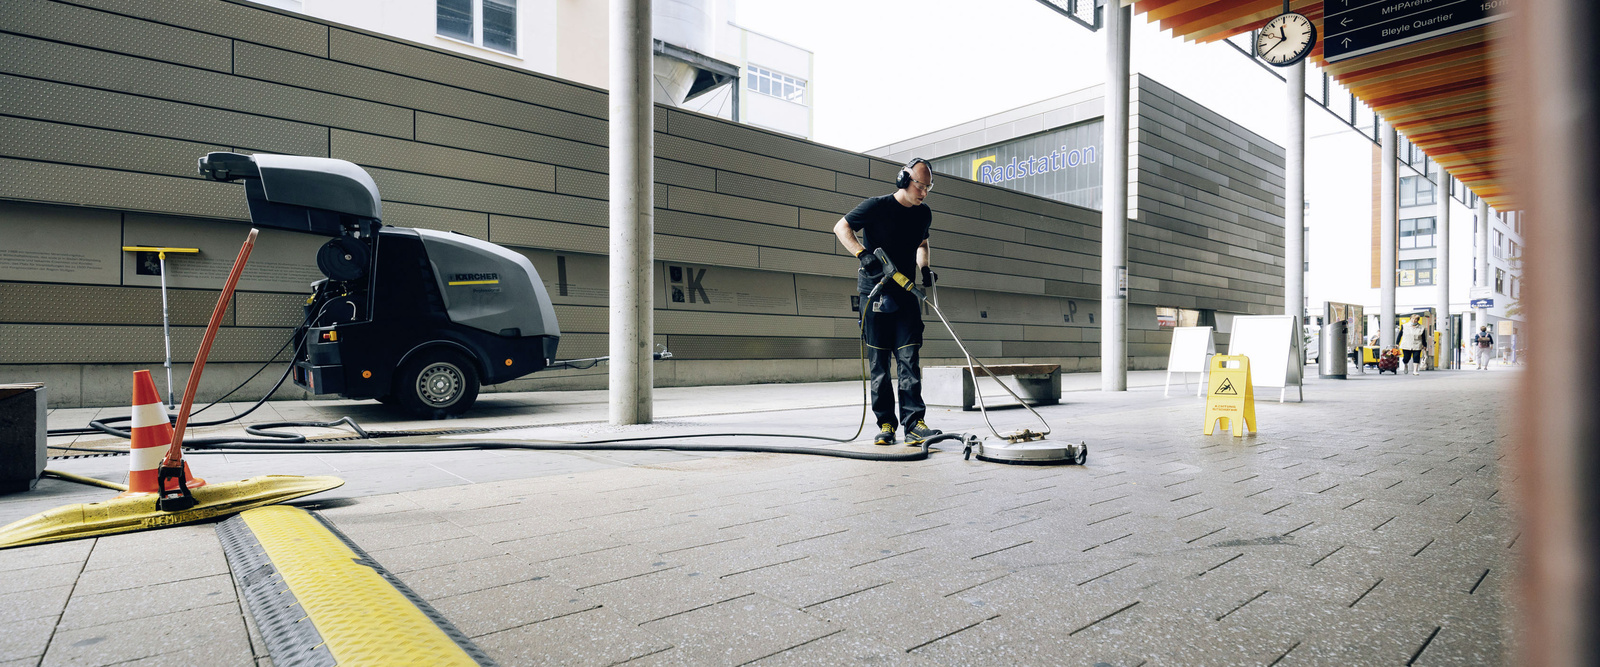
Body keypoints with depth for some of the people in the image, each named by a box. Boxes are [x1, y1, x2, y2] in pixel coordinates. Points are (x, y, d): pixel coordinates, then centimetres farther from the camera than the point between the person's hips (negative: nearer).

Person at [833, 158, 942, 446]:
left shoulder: (924, 213, 10)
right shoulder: (877, 206, -7)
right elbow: (841, 227, -5)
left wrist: (924, 268, 6)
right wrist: (863, 253, -21)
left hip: (906, 293, 4)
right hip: (874, 292, -4)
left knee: (909, 358, -6)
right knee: (878, 361, 0)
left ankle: (913, 422, -7)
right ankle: (886, 424, 7)